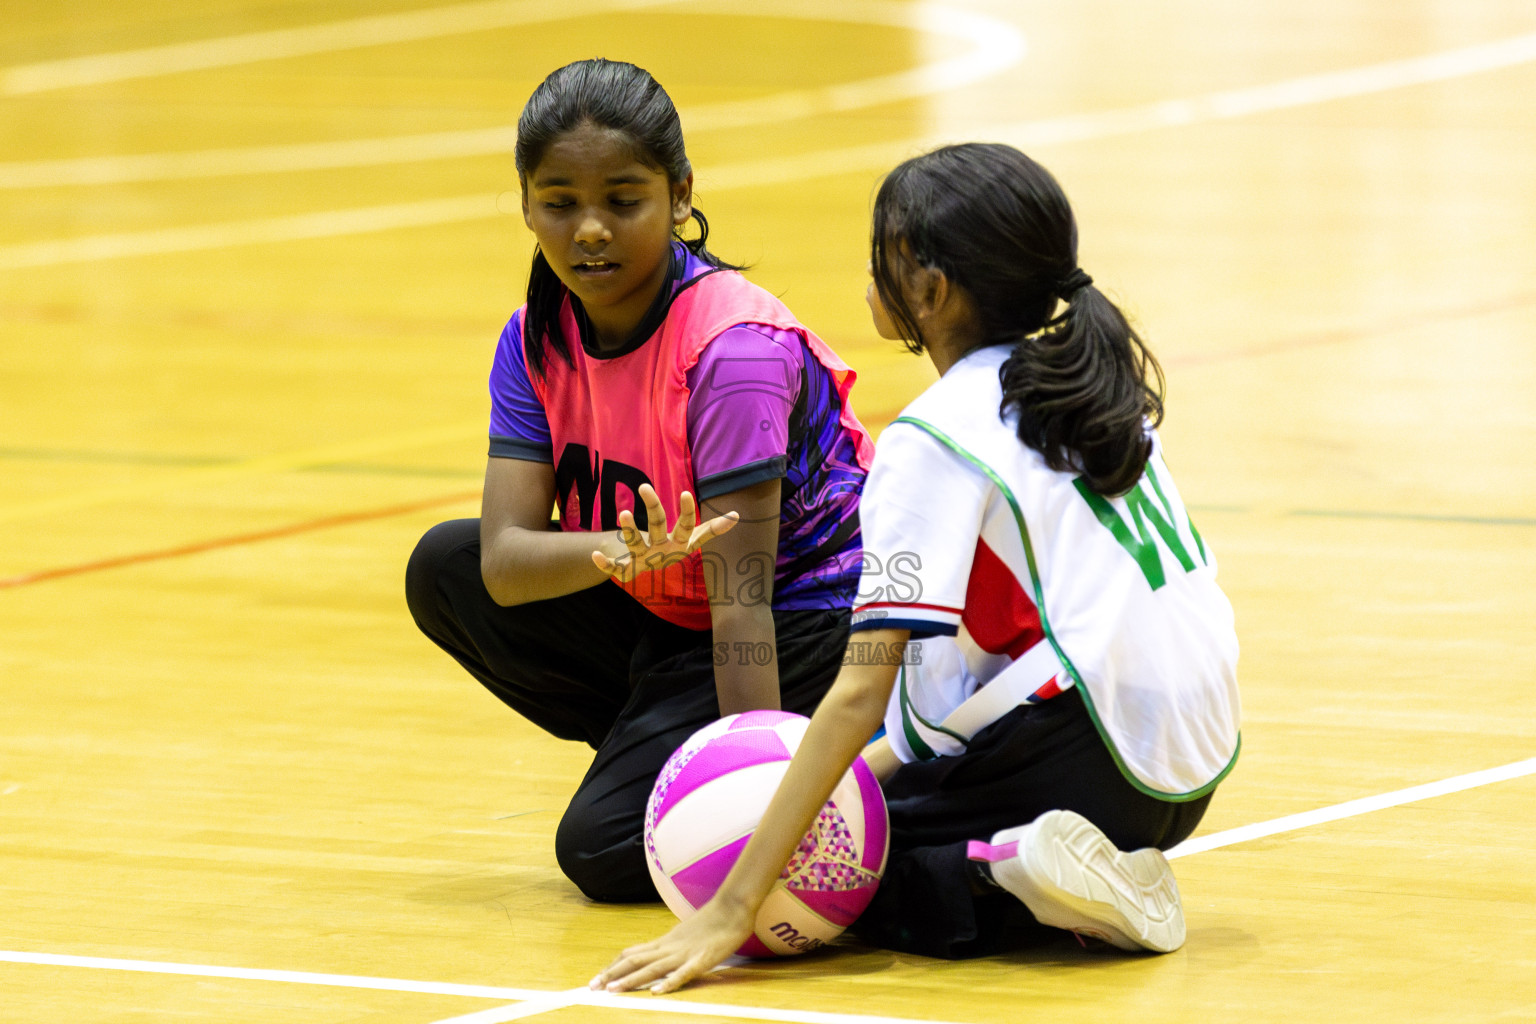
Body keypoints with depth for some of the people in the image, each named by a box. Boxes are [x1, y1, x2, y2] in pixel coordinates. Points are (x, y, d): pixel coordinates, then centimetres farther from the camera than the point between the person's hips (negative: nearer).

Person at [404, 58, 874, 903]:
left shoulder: (731, 348, -27)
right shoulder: (537, 342, -6)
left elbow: (741, 601, -31)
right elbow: (503, 562, -18)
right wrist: (615, 555, -40)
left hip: (811, 624, -8)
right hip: (668, 617, 8)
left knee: (605, 848, -21)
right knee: (445, 568, -7)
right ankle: (663, 757, 3)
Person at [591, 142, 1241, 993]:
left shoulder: (935, 438, -11)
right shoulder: (1088, 385, 14)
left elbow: (860, 693, -17)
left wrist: (729, 911, -18)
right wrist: (888, 759, 18)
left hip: (1090, 756, -8)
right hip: (1192, 771, 8)